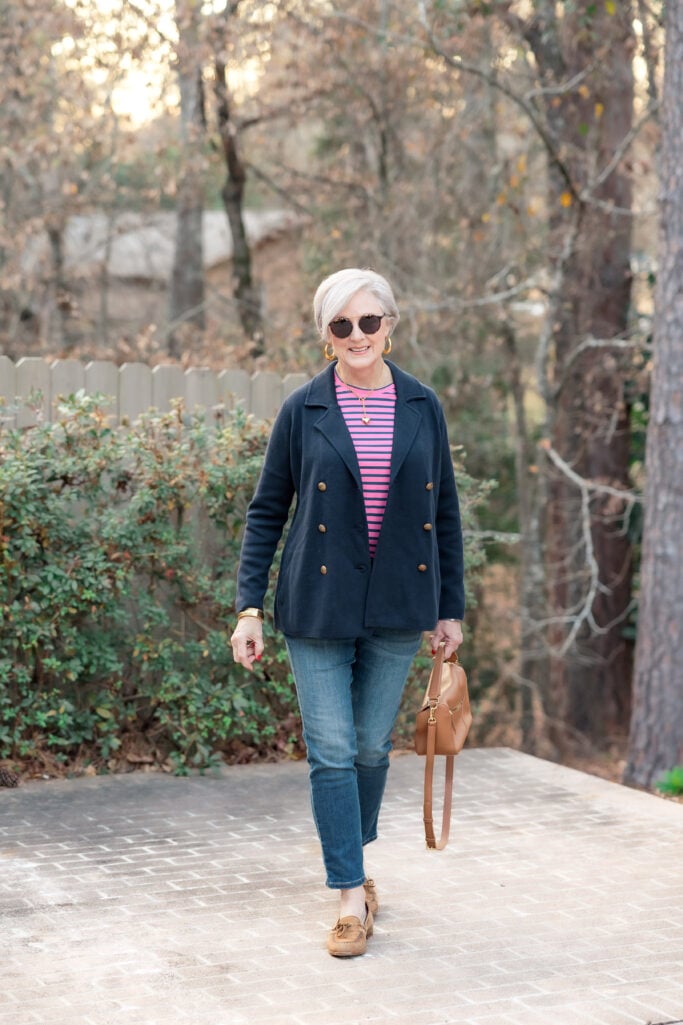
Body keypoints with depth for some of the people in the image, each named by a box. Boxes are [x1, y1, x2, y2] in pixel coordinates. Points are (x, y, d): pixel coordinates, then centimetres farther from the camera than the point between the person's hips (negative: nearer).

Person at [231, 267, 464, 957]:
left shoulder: (422, 407, 4)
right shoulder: (303, 411, -1)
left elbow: (445, 512, 9)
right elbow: (266, 512, 2)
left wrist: (450, 608, 8)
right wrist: (249, 608, -4)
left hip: (397, 603, 2)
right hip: (318, 603, -2)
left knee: (372, 745, 10)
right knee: (331, 750, -3)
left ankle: (356, 859, 33)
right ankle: (350, 897, 3)